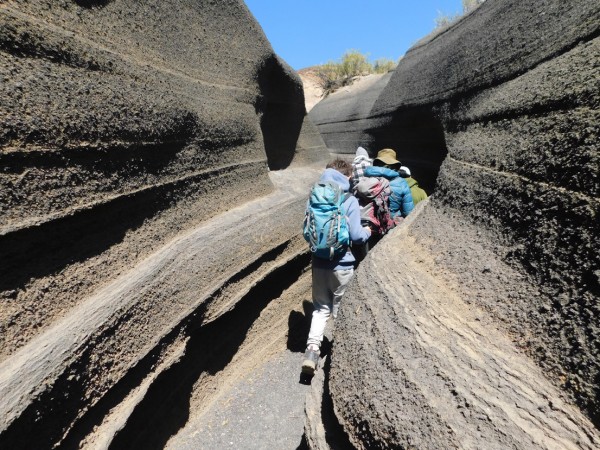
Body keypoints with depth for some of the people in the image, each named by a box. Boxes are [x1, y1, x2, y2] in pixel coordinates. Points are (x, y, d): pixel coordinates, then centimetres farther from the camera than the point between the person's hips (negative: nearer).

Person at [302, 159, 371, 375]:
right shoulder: (350, 200, -11)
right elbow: (356, 235, -13)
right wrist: (367, 232, 8)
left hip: (319, 262, 3)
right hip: (342, 264, -3)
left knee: (321, 307, 16)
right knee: (341, 309, 16)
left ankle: (312, 347, 2)